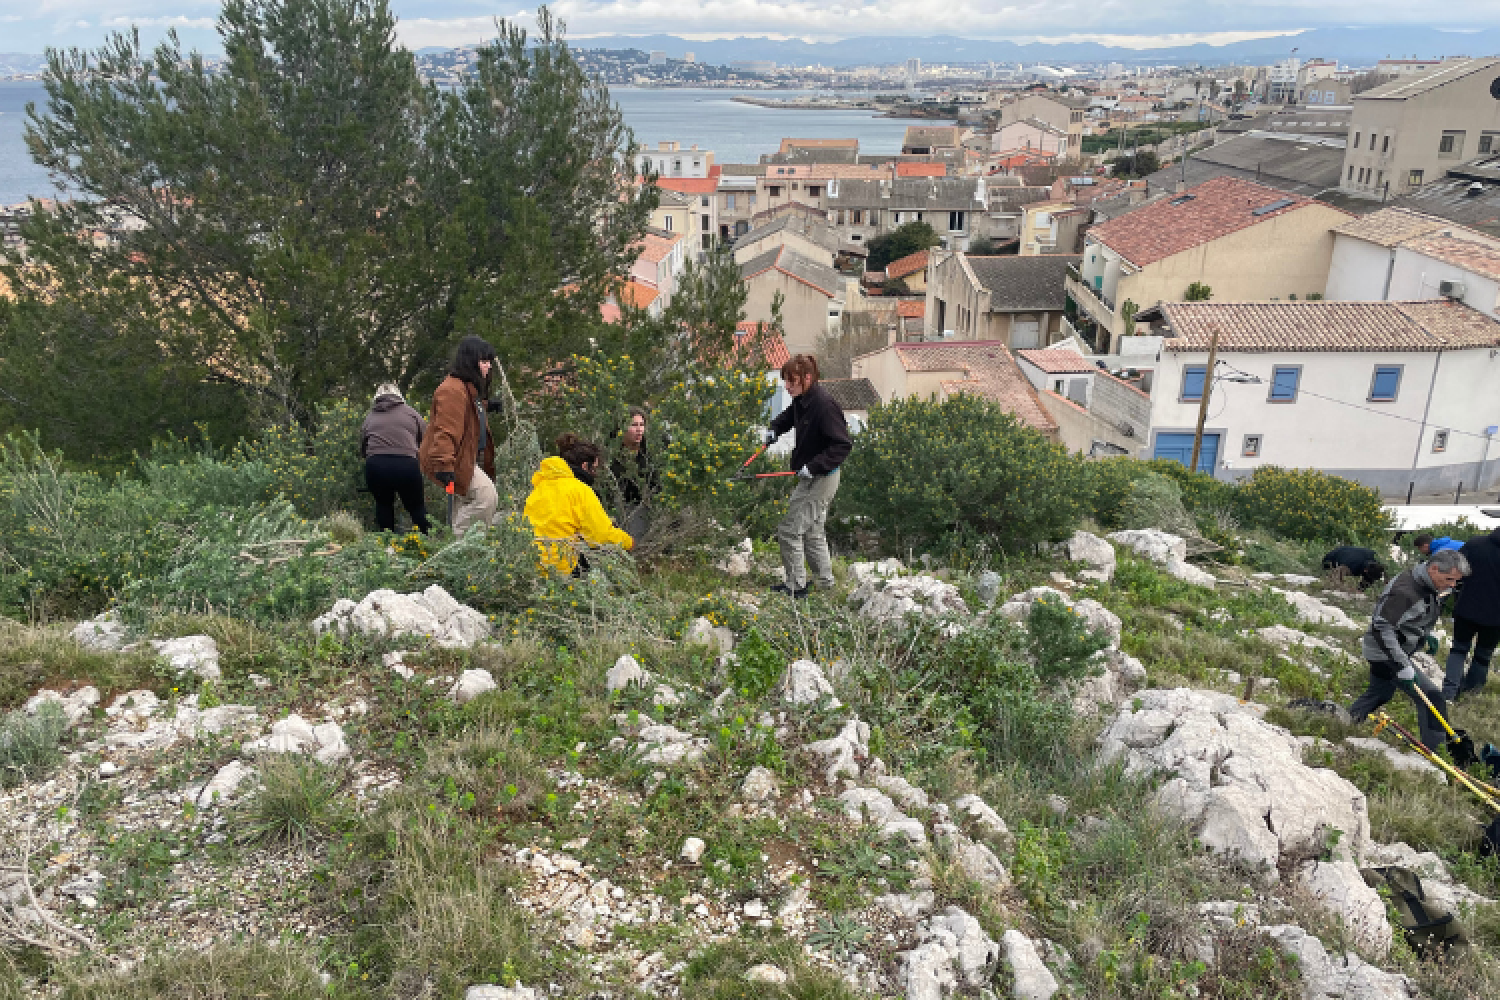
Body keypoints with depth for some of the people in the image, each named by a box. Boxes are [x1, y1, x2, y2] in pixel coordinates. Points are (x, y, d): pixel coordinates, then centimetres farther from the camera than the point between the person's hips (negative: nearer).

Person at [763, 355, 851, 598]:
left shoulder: (824, 405, -24)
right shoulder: (801, 401, 3)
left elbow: (843, 446, -26)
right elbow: (788, 417, 29)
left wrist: (813, 466, -28)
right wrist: (774, 430, 12)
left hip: (821, 479, -10)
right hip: (811, 478, 10)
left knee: (789, 530, -5)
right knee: (812, 532, 20)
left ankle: (796, 585, 6)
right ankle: (825, 581, 33)